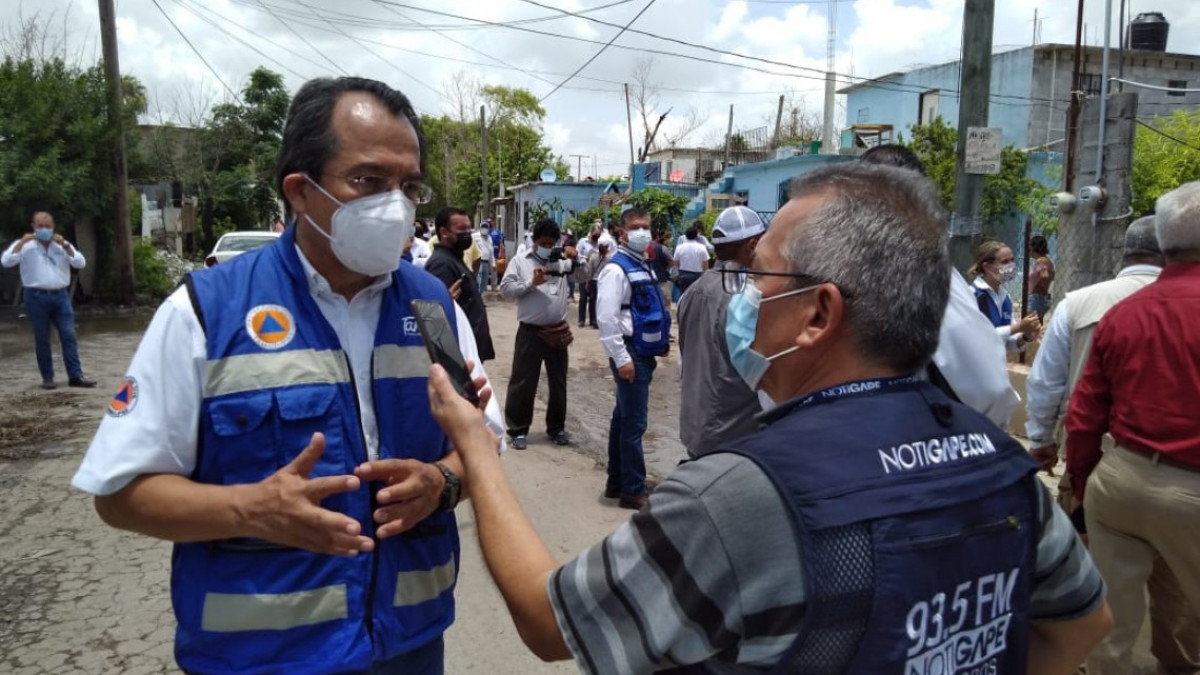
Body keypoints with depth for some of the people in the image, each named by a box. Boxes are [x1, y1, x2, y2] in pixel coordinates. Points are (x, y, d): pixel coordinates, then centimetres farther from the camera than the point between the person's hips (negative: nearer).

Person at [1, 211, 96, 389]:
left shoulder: (62, 245, 12)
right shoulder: (25, 245, 4)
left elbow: (80, 263, -1)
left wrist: (65, 245, -11)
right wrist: (22, 242, -17)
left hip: (60, 296, 2)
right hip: (36, 297, -2)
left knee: (69, 335, -3)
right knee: (42, 339, 3)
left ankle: (75, 376, -2)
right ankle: (47, 377, 10)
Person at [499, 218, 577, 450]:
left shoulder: (562, 260, 8)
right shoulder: (520, 260, 0)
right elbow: (505, 289, -6)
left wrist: (577, 258, -7)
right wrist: (531, 283, -15)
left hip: (558, 331, 4)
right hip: (530, 332, -3)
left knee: (558, 382, 13)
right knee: (523, 382, 2)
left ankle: (556, 427, 27)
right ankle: (518, 430, 14)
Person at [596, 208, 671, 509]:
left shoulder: (644, 266, 14)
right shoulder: (616, 269, -14)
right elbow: (606, 319, -21)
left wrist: (661, 340, 19)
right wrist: (622, 359, -21)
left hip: (644, 353, 9)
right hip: (630, 354, -9)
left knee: (623, 419, 17)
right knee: (634, 423, -4)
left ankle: (616, 483, 28)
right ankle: (633, 491, 7)